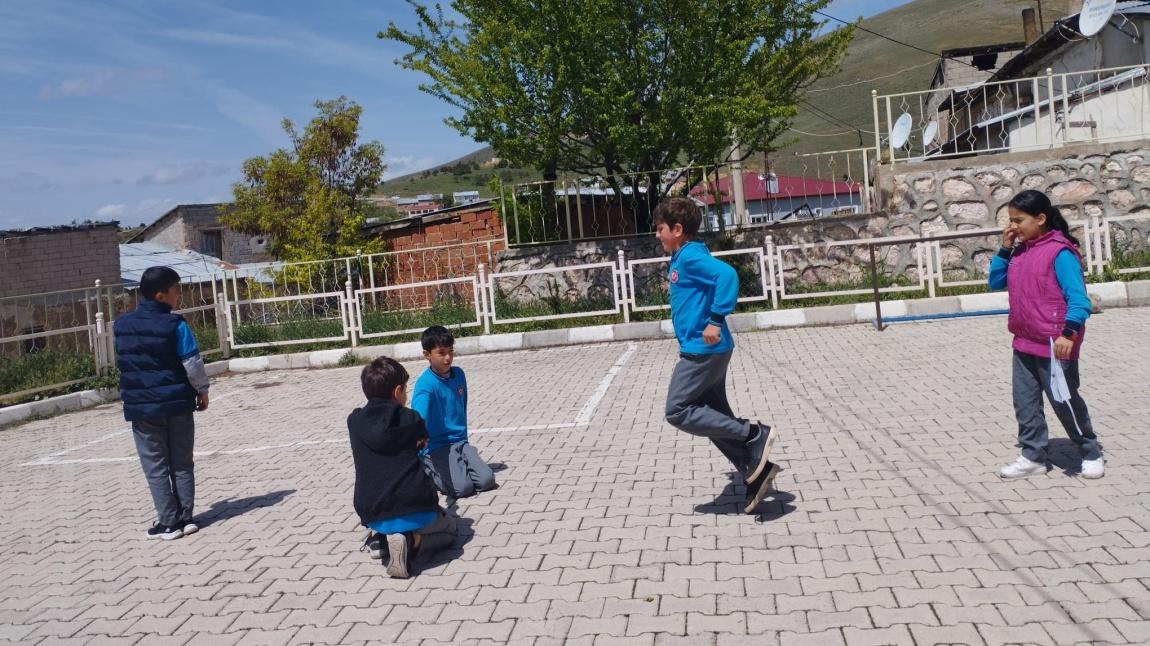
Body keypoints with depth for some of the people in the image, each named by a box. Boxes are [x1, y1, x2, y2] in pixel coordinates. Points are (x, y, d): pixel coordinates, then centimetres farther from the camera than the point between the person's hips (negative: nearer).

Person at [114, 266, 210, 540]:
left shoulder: (121, 325, 2)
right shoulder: (175, 325, -11)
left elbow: (123, 362, 12)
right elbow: (192, 363, -9)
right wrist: (202, 390, 6)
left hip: (140, 406, 2)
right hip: (177, 403, -2)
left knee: (156, 466, 7)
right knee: (182, 464, 10)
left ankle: (169, 522, 6)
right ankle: (185, 518, 13)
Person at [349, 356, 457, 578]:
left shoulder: (354, 421, 6)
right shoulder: (410, 419, 1)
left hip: (372, 517, 4)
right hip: (414, 511, -4)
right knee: (448, 528, 27)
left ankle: (380, 538, 7)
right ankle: (410, 542, -6)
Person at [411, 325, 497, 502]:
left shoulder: (459, 374, 4)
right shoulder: (425, 384, -17)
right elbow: (419, 416, -36)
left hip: (460, 442, 6)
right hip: (435, 447, -6)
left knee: (487, 481, -12)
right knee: (463, 487, -22)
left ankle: (456, 467, 14)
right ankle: (428, 473, 5)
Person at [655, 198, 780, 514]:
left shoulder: (690, 256, -14)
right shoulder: (683, 259, 16)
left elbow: (727, 274, -29)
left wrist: (715, 320, -28)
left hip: (703, 350, -10)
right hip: (707, 352, 10)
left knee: (678, 411, -7)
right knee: (715, 418, 13)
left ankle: (755, 434, -7)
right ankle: (756, 472, 14)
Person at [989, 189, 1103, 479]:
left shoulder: (1059, 252, -16)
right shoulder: (1019, 251, 6)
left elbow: (1078, 298, -20)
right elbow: (996, 282, 13)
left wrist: (1068, 333, -30)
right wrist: (1004, 249, 1)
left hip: (1054, 346, -7)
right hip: (1024, 344, 7)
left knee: (1065, 401, 6)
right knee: (1025, 402, 10)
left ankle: (1091, 453, 26)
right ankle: (1033, 456, 21)